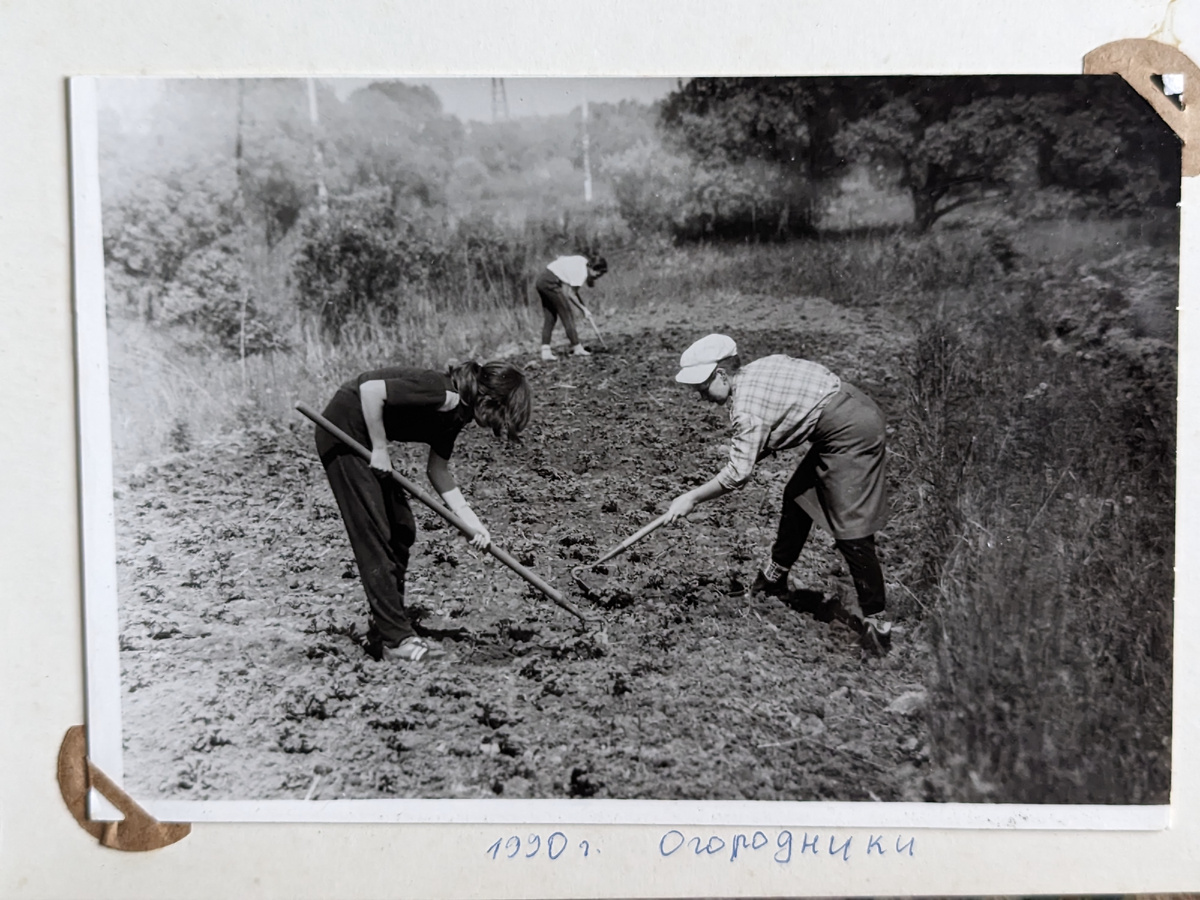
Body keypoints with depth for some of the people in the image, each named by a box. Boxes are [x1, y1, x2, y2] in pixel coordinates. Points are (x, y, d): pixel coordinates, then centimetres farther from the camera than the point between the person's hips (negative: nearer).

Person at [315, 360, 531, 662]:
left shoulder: (456, 412, 4)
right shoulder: (444, 394, -25)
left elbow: (438, 470, 7)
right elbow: (371, 389, -30)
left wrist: (472, 522, 0)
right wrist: (380, 448, -21)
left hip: (366, 436, 10)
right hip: (344, 431, -10)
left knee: (402, 530, 9)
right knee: (373, 536, -9)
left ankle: (383, 631, 17)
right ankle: (396, 640, -4)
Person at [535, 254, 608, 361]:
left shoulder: (583, 261, 9)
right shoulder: (582, 273, -15)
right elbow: (571, 294, -11)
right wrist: (583, 309, -3)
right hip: (551, 283, -9)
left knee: (549, 316, 8)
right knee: (567, 314, 0)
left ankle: (545, 351, 2)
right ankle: (577, 348, 5)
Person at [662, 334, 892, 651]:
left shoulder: (748, 406, -19)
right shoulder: (758, 369, 8)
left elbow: (737, 474, -19)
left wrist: (691, 498, -8)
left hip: (850, 432, -10)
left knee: (851, 529, -7)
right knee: (797, 497, 19)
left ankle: (875, 621, 0)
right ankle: (776, 575, 35)